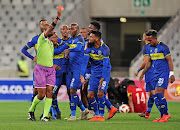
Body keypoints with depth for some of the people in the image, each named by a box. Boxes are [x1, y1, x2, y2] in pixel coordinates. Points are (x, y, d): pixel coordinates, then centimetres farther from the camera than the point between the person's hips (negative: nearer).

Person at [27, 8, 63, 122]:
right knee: (41, 94, -7)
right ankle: (31, 110, 18)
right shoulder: (42, 38, -5)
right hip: (40, 69, -6)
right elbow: (50, 28, -21)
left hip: (51, 69, 6)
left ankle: (45, 116, -7)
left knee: (49, 92, -7)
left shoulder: (51, 43, 18)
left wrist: (53, 65, 14)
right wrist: (58, 17, -28)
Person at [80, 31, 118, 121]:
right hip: (94, 73, 5)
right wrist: (82, 76, -18)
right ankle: (96, 115, 13)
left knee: (100, 93, -18)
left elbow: (105, 65, -17)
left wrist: (102, 79, -22)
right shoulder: (89, 48, -3)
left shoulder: (105, 49, -15)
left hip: (104, 73, -5)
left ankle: (101, 116, -6)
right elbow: (85, 62, -8)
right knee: (90, 95, -3)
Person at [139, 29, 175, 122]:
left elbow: (169, 61, -10)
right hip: (156, 74, 8)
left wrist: (171, 74, -16)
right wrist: (143, 74, 21)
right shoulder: (149, 48, 12)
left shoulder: (163, 47, -10)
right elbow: (149, 63, 23)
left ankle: (165, 114, -8)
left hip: (164, 73, -8)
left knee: (158, 93, -18)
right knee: (156, 96, 1)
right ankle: (163, 116, 7)